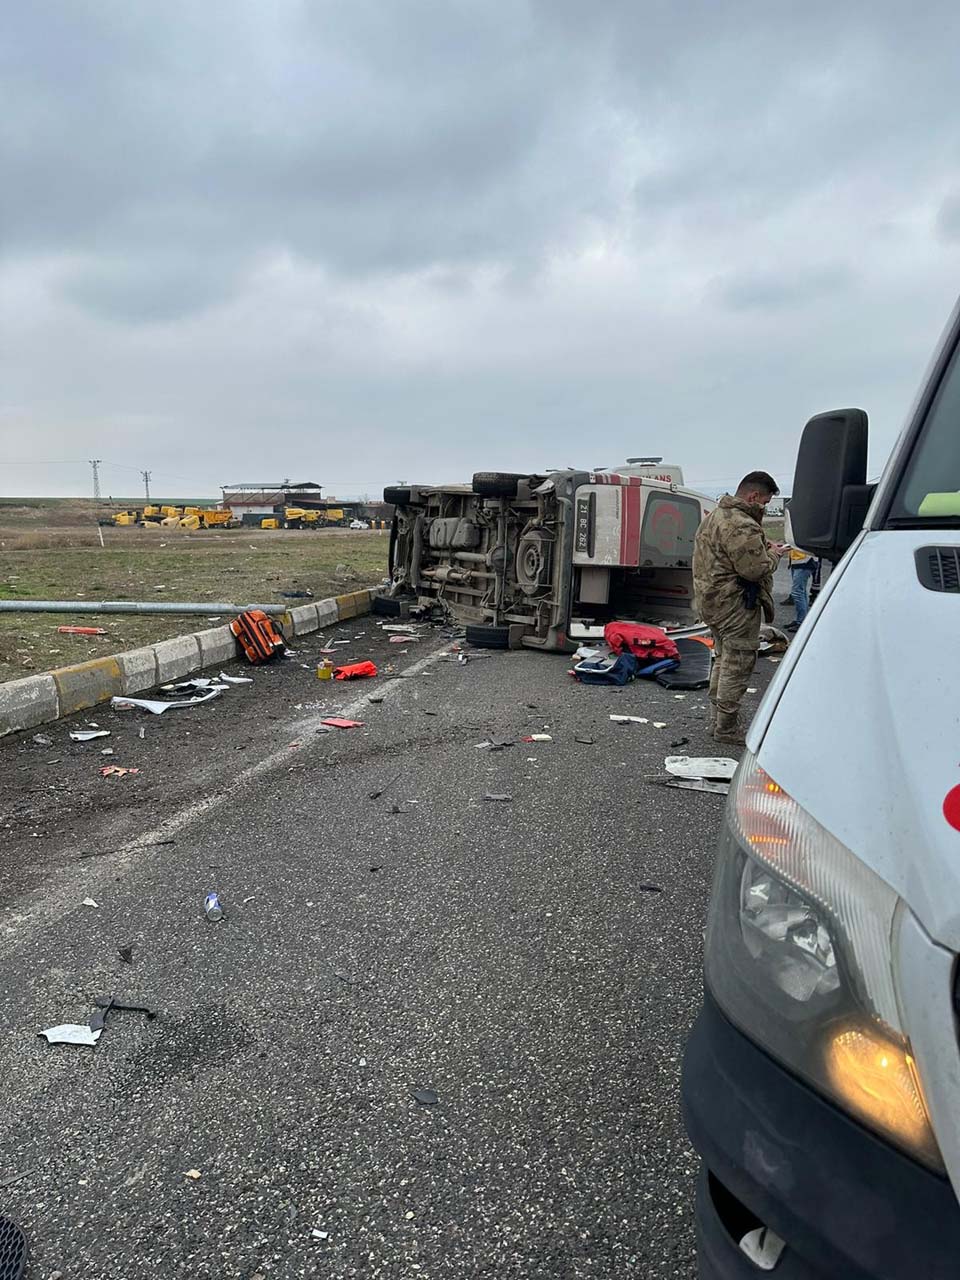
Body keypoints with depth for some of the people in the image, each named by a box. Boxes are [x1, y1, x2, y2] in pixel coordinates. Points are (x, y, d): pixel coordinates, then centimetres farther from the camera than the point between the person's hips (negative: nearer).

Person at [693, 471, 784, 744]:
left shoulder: (714, 515, 12)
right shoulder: (742, 526, -23)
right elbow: (756, 570, -24)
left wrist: (763, 547, 11)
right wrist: (772, 555, -5)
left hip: (711, 600, 11)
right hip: (736, 606, -11)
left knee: (723, 659, 21)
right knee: (737, 665, -2)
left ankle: (717, 718, 31)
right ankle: (726, 727, 4)